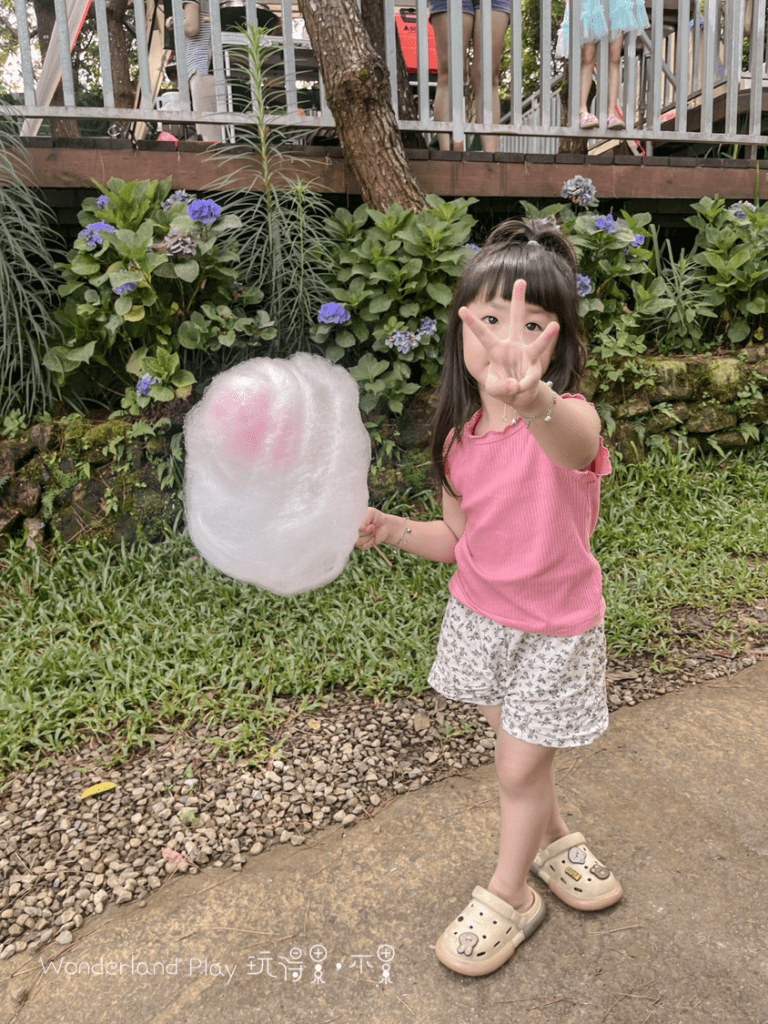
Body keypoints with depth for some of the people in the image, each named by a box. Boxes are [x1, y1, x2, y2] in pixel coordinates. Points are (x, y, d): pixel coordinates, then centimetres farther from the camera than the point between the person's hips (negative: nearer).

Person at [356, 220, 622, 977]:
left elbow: (572, 441, -53)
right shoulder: (458, 437, -8)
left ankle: (506, 896, 39)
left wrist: (531, 398, -76)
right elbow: (459, 539, 4)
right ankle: (554, 840, 54)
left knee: (518, 770, 9)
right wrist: (392, 531, -14)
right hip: (479, 616, 5)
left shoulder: (570, 419, -26)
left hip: (553, 630, -4)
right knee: (520, 753, 22)